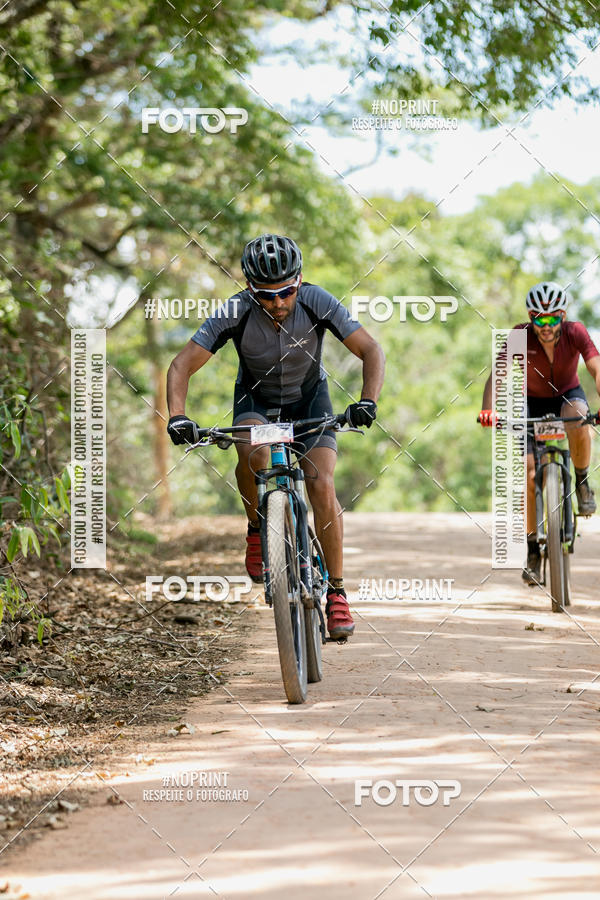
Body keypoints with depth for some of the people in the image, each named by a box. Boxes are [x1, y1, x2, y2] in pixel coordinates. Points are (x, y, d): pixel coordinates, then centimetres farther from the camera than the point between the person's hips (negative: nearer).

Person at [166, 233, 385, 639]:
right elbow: (182, 365, -25)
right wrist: (177, 416, -41)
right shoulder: (235, 313, -28)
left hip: (309, 397, 0)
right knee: (253, 453, -35)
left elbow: (371, 350, -24)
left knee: (322, 487, -20)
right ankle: (258, 528, -6)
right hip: (257, 399, 0)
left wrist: (368, 401, -41)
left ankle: (337, 591, -7)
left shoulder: (317, 302, -27)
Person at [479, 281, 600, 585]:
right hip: (533, 402, 1)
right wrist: (487, 410, -51)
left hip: (567, 396, -1)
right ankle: (533, 547, -1)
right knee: (529, 472, -15)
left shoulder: (575, 332, -24)